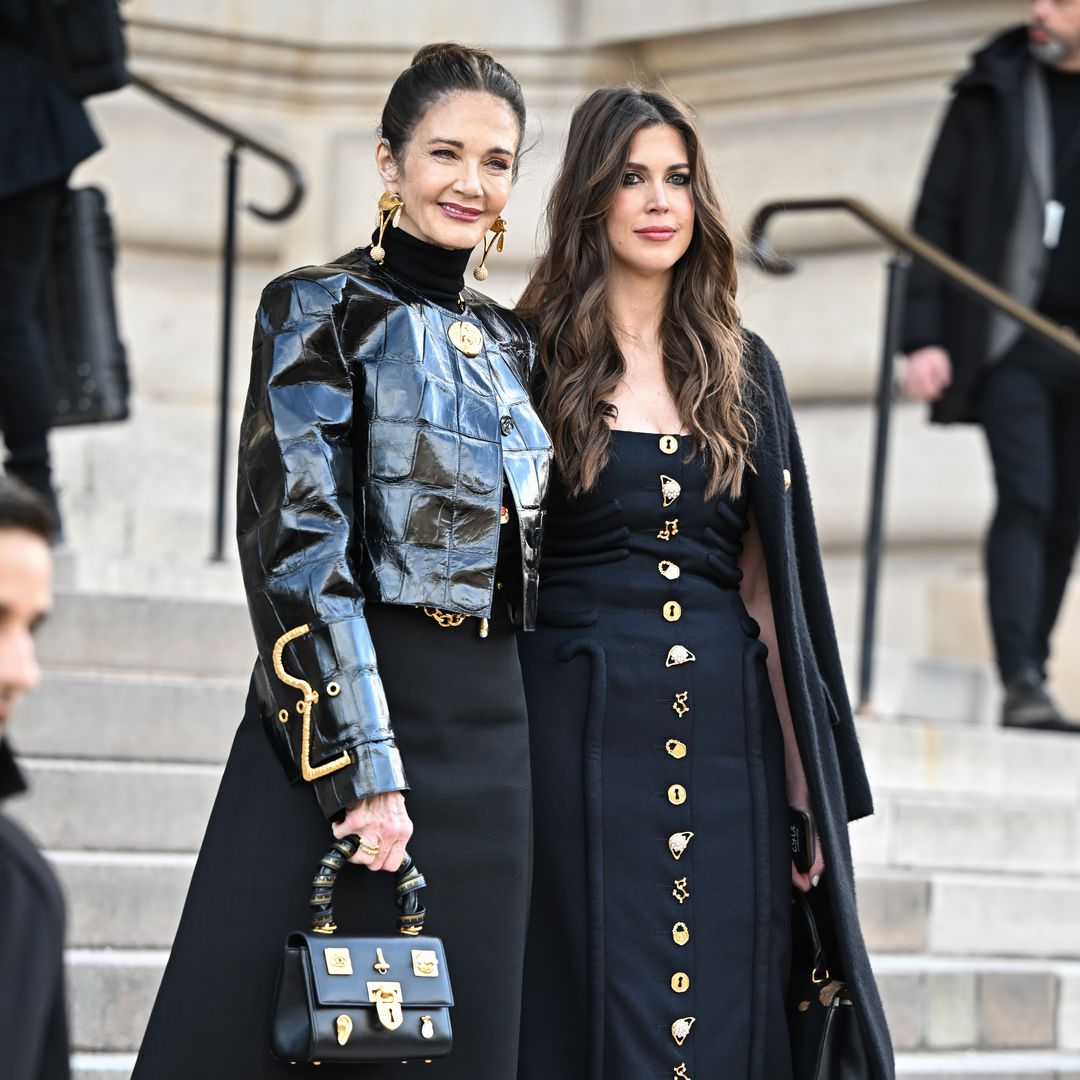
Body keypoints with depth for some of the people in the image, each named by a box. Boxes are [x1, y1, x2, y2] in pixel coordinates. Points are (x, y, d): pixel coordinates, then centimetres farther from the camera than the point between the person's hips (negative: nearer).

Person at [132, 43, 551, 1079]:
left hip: (489, 732, 6)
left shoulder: (508, 342, 16)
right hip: (346, 710, -6)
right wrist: (360, 764, -19)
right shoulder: (323, 310, -3)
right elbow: (298, 541, -12)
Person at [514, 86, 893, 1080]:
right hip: (585, 730, -3)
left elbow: (777, 577, 10)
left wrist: (808, 778, 5)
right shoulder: (532, 360, 1)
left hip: (728, 735, 3)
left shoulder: (741, 368, 11)